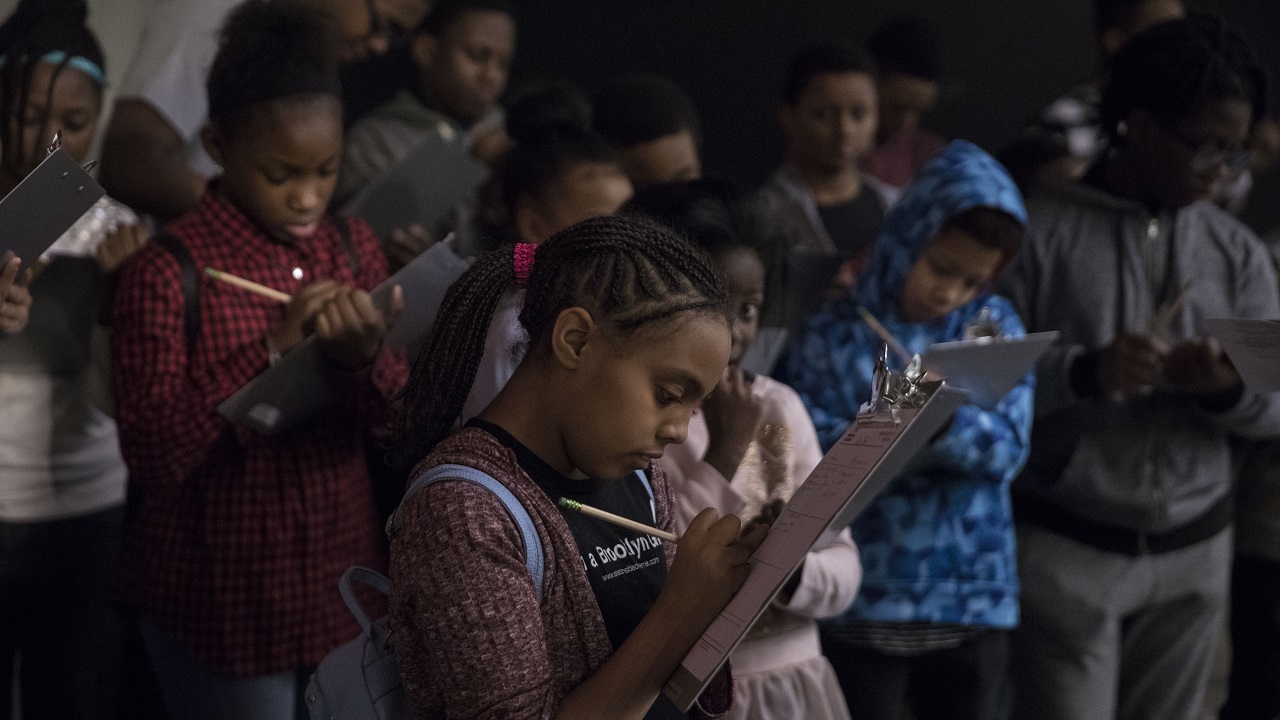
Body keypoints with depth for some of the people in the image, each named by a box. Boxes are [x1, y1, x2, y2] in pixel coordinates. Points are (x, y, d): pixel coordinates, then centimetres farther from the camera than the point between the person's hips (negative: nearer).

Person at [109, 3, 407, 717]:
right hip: (224, 602, -5)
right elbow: (152, 451, -18)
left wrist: (363, 355, -23)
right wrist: (270, 351, -27)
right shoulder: (169, 272, -14)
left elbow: (401, 419, -1)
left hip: (342, 589, 5)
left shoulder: (354, 248, 2)